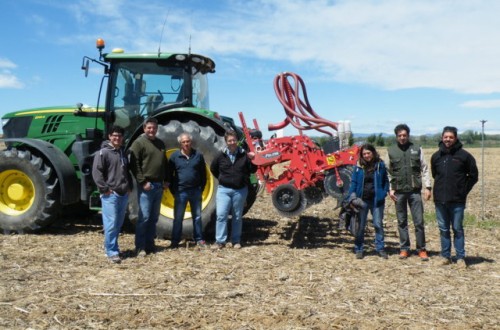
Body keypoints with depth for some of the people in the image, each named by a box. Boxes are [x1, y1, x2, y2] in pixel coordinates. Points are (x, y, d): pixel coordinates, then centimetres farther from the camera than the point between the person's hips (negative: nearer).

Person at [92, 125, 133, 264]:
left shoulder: (123, 153, 16)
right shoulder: (103, 152, -7)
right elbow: (96, 172, -13)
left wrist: (129, 186, 14)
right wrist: (104, 189, -16)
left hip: (124, 194, 8)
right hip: (110, 194, -7)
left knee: (118, 224, 13)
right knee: (111, 223, -8)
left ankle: (112, 246, 26)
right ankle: (112, 252, -2)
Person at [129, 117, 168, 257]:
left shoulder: (160, 143, 16)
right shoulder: (139, 143, -5)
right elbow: (134, 164, -12)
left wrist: (165, 180, 12)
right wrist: (143, 182, -17)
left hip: (159, 185, 7)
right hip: (146, 185, -7)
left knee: (154, 217, 11)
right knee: (144, 217, -7)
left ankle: (150, 244, 19)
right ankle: (140, 247, 0)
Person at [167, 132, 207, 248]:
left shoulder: (198, 155, 3)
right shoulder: (175, 156, 0)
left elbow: (203, 174, 8)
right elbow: (169, 174, 4)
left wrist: (201, 188, 2)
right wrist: (173, 190, 0)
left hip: (195, 191, 1)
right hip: (180, 192, -1)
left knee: (197, 216, 10)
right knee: (178, 218, 5)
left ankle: (199, 239, 20)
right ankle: (175, 241, 14)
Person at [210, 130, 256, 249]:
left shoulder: (244, 155, -2)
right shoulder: (221, 156, -1)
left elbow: (252, 170, 2)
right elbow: (213, 169, 14)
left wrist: (252, 160, -15)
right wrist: (222, 179, 10)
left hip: (240, 190, 0)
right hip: (224, 189, 0)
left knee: (237, 217, 9)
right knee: (221, 215, -8)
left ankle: (236, 241, 19)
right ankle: (220, 241, -1)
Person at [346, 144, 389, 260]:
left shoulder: (380, 165, 1)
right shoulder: (358, 166, 1)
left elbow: (386, 180, 6)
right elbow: (353, 182, 2)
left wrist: (383, 193, -7)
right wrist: (351, 196, -9)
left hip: (376, 200, 0)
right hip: (362, 200, 1)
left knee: (378, 224, 6)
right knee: (360, 226, 7)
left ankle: (380, 249, 17)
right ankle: (358, 249, 15)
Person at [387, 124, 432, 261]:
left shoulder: (417, 149, 6)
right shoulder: (391, 151, 6)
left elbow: (424, 169, 6)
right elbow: (388, 172, 7)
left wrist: (427, 186, -2)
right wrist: (390, 189, -1)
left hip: (415, 190, -1)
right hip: (399, 191, 1)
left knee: (419, 221, 0)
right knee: (402, 222, 8)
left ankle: (421, 249, 10)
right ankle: (404, 248, 17)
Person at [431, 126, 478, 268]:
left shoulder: (464, 155, -4)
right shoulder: (436, 156, 6)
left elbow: (473, 176, 2)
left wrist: (464, 191, 0)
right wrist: (441, 187, 11)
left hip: (457, 200, -3)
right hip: (440, 199, 3)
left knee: (458, 229, 4)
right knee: (443, 229, 10)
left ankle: (460, 257, 13)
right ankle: (446, 256, 19)